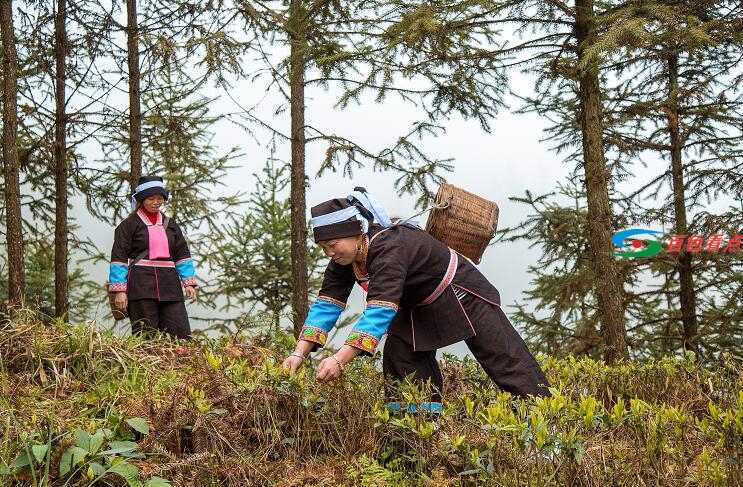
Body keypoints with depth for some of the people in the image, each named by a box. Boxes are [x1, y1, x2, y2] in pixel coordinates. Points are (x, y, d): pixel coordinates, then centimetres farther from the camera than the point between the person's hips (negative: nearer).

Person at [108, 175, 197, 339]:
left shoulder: (170, 224, 18)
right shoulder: (129, 224, 4)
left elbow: (182, 254, 16)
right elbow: (118, 257, -2)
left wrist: (188, 282, 4)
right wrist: (119, 290, -10)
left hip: (169, 284, 4)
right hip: (141, 284, -4)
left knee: (181, 334, -6)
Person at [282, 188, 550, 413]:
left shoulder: (389, 249, -39)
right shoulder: (344, 261, -12)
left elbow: (380, 310, -48)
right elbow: (326, 305, -13)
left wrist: (340, 360, -55)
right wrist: (299, 353, -25)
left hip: (463, 297, -8)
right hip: (420, 309, 8)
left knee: (506, 361, -5)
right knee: (400, 358, -4)